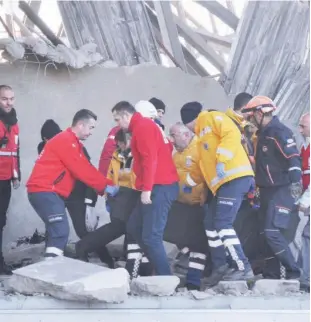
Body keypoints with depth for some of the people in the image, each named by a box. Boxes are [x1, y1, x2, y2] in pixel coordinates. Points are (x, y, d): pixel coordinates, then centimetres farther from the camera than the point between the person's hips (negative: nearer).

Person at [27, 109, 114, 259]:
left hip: (49, 191, 11)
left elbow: (85, 169, 16)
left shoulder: (73, 143, 20)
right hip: (44, 191, -11)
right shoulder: (66, 141, -13)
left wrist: (106, 184, 8)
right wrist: (104, 186, -10)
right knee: (60, 232, -18)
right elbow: (82, 171, -17)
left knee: (56, 231, 11)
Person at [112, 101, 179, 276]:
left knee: (151, 236, -10)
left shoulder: (142, 126, -9)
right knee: (134, 227, 15)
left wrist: (146, 188, -20)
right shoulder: (146, 126, 21)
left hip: (160, 187, -11)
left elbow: (150, 159, -18)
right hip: (160, 186, 11)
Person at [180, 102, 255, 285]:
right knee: (211, 224, 11)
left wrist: (222, 160, -24)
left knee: (223, 223, -16)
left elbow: (232, 134, -16)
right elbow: (205, 165, 39)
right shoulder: (203, 134, 31)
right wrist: (190, 181, 45)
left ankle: (243, 268, -14)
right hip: (223, 183, 10)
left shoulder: (213, 118, 2)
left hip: (236, 178, -10)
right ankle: (220, 267, 17)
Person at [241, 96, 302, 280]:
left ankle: (293, 273, -10)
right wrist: (258, 187, 26)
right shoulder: (264, 133, 15)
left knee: (273, 232, -17)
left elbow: (293, 158, -24)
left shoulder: (279, 132, -14)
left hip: (281, 190, -10)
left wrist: (295, 182, -33)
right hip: (268, 190, 10)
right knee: (268, 234, 10)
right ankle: (271, 275, 16)